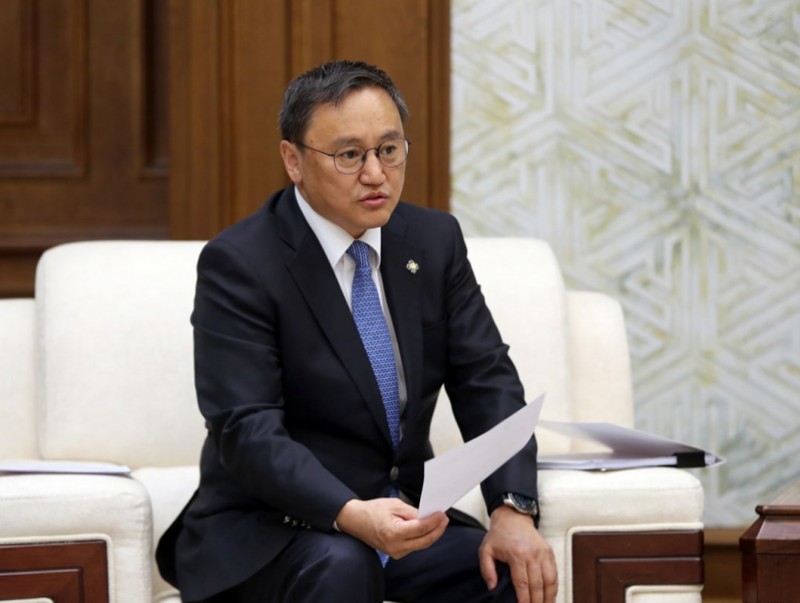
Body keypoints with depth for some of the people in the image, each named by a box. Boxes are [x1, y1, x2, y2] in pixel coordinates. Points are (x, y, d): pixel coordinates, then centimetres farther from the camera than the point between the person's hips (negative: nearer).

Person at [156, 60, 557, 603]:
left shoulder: (435, 239, 5)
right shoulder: (238, 264, -12)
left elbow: (487, 381, 1)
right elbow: (248, 431, -20)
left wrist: (513, 509, -17)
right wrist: (352, 516, -37)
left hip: (403, 517, 4)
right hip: (267, 529, -4)